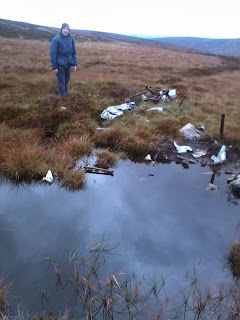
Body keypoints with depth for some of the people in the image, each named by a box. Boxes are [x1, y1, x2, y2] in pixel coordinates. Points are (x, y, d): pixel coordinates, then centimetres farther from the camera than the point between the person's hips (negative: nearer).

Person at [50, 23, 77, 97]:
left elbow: (74, 52, 11)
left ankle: (65, 93, 29)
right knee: (61, 82, -3)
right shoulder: (56, 39, -10)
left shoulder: (71, 39, 4)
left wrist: (74, 64, 5)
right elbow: (53, 54, -10)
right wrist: (54, 67, -14)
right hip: (60, 65, -4)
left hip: (68, 64, 5)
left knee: (66, 80, 13)